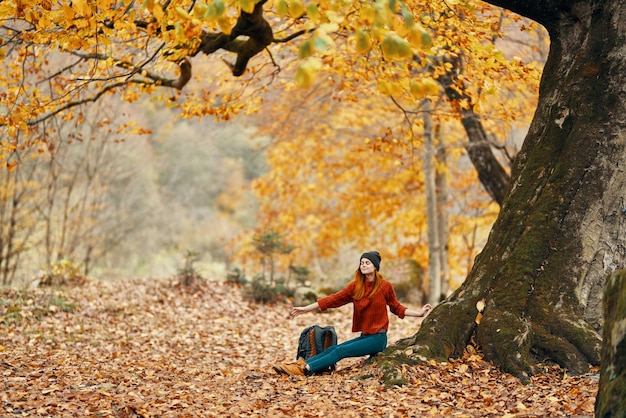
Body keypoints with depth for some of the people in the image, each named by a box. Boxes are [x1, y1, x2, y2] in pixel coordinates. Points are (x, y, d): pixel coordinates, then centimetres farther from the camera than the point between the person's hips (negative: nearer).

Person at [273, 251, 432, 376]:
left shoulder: (385, 286, -6)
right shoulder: (356, 286, 3)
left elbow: (396, 308, 8)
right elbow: (334, 299, 0)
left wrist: (419, 313, -1)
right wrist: (305, 309, -4)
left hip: (378, 338, -5)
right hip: (364, 336, 5)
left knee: (341, 351, -22)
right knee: (332, 349, -15)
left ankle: (306, 369, -35)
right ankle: (300, 364, -30)